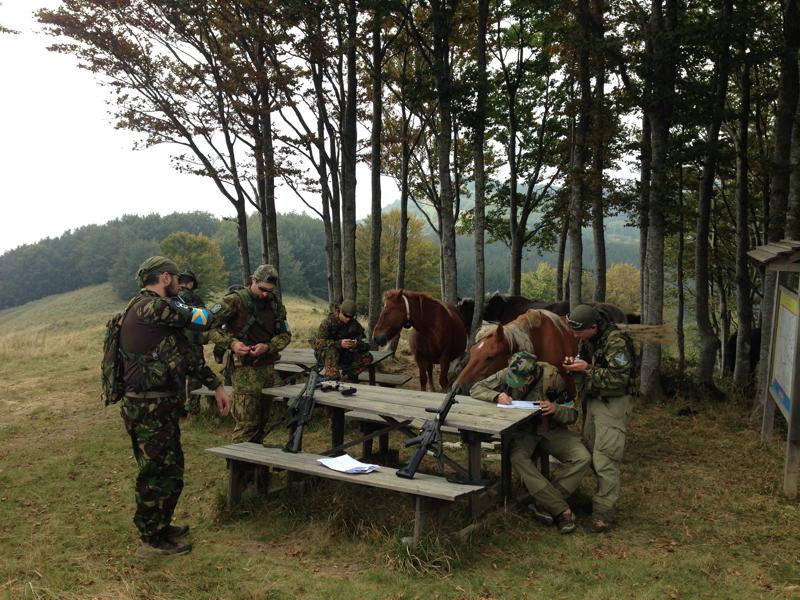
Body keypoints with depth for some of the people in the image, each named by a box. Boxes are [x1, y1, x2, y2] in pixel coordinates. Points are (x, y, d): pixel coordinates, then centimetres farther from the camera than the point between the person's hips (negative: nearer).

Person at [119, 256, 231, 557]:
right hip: (150, 409, -10)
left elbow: (187, 352, 16)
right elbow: (199, 320, -12)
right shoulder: (151, 307, -18)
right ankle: (153, 540, 18)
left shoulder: (158, 310, 15)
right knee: (160, 475, 3)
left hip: (159, 407, 10)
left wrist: (217, 386, 15)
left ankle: (160, 527, 38)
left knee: (169, 470, 22)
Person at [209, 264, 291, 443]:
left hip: (268, 367, 6)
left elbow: (285, 334, 10)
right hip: (245, 368, -6)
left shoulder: (275, 304, 10)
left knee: (262, 421, 13)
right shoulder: (234, 301, -7)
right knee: (246, 423, -9)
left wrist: (267, 346, -9)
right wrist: (232, 343, -22)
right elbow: (211, 327, -8)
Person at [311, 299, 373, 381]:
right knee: (332, 351, -39)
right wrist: (339, 343, -42)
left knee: (368, 357, -14)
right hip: (324, 354, -4)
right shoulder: (328, 322, -18)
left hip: (345, 355, 4)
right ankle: (331, 379, -31)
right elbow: (319, 342, -28)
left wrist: (357, 345, -32)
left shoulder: (354, 324, -5)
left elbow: (366, 346, -6)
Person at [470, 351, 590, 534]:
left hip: (551, 429, 0)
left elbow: (572, 414, -7)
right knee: (517, 458, -33)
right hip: (522, 430, 0)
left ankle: (545, 503, -15)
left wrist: (556, 409, -30)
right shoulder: (507, 374, -12)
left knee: (583, 458, -21)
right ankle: (561, 510, -29)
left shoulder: (552, 378, -16)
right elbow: (475, 389, -6)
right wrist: (497, 396, -25)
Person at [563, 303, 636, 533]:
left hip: (613, 404, -9)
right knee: (590, 452, 13)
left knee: (605, 459, -9)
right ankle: (603, 497, 28)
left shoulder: (615, 341, -22)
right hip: (593, 400, 9)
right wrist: (575, 365, -4)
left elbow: (619, 379, -24)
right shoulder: (586, 340, 6)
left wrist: (587, 369, -26)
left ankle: (603, 514, -3)